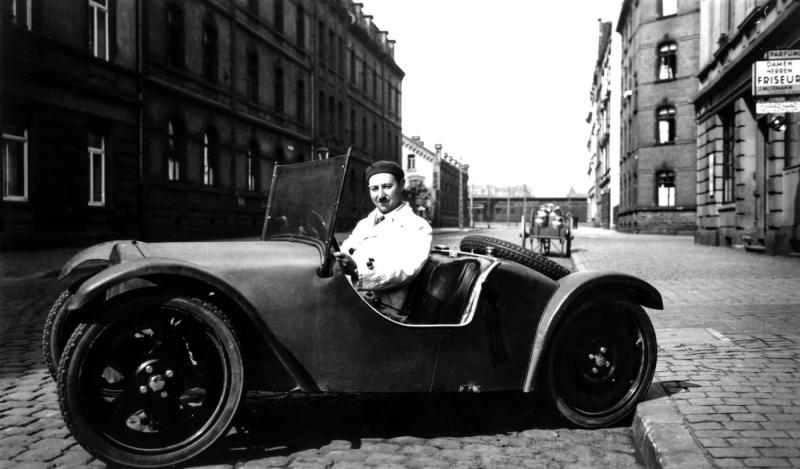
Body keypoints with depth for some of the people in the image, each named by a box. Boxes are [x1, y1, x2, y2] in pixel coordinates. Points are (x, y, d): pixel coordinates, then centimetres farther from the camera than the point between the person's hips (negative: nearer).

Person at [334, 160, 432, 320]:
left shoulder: (417, 227, 5)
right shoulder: (363, 224, 26)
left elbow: (404, 271, -11)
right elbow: (342, 256, 15)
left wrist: (357, 272, -24)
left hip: (382, 311, -5)